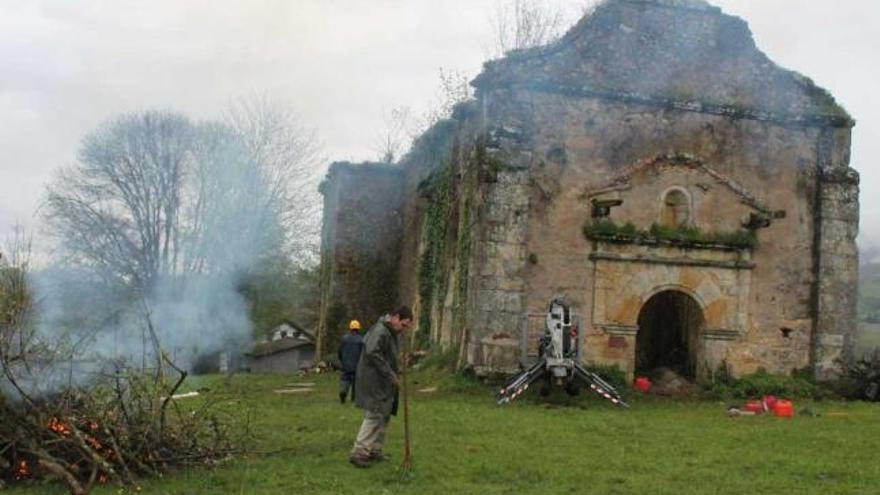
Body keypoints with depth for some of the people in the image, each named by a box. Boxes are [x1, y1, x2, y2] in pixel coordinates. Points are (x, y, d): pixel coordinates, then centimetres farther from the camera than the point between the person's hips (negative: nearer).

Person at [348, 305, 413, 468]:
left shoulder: (391, 333, 15)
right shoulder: (380, 331, -18)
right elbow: (373, 354, -29)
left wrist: (396, 372, 6)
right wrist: (390, 375, -24)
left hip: (383, 384, 10)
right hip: (373, 383, -10)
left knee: (384, 417, 13)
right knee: (374, 416, -9)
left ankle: (375, 451, 20)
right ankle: (358, 453, -5)